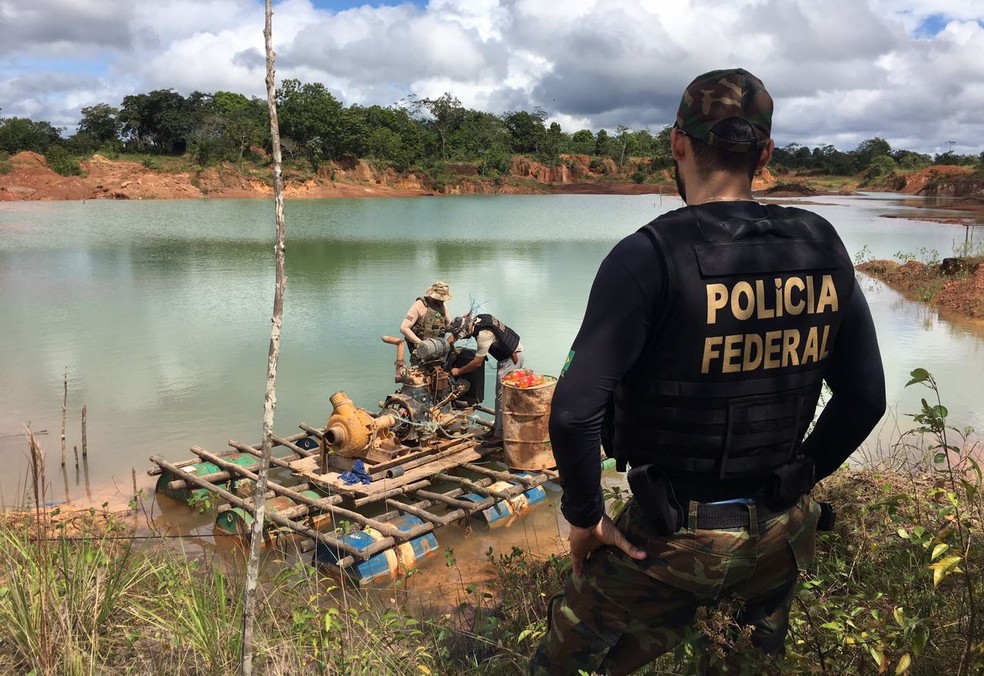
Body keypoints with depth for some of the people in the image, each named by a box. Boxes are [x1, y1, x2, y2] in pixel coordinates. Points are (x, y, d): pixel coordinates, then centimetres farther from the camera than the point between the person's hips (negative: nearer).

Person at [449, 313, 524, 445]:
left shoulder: (484, 335, -29)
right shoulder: (478, 319, -4)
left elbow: (477, 363, -21)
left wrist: (459, 371, -9)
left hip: (512, 358, -10)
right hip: (506, 356, 10)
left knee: (503, 397, -10)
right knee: (500, 395, 15)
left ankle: (500, 436, -9)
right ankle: (497, 428, 24)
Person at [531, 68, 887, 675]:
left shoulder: (651, 255, -20)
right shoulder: (822, 247, -3)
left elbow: (574, 412, -27)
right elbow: (866, 396, 4)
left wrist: (585, 515, -10)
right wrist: (801, 477, 16)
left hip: (674, 538, -5)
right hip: (785, 535, 6)